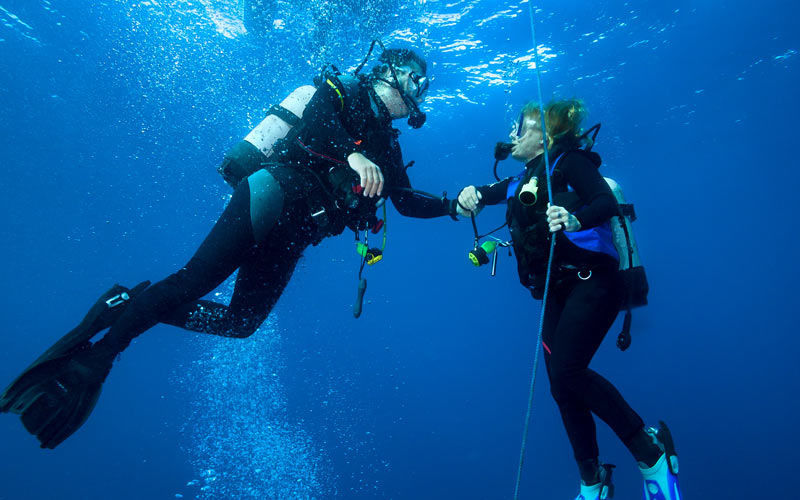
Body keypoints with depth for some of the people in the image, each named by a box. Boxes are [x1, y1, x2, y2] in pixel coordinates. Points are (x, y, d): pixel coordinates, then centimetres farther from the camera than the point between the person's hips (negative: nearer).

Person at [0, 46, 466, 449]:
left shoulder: (386, 145, 27)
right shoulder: (344, 91, 6)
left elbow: (407, 200, 26)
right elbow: (311, 121, -15)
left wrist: (452, 205, 16)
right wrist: (354, 154, -32)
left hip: (293, 232, 7)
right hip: (276, 194, -7)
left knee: (241, 322, 0)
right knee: (195, 280, -17)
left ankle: (133, 306, 9)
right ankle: (82, 357, -4)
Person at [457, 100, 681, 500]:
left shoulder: (568, 161, 0)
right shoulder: (522, 181, 21)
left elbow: (607, 202, -15)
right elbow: (484, 194, 20)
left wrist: (575, 219, -37)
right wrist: (471, 193, -5)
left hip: (591, 281, -7)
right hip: (558, 291, 7)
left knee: (566, 372, -21)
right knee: (562, 384, 5)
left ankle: (650, 450, 1)